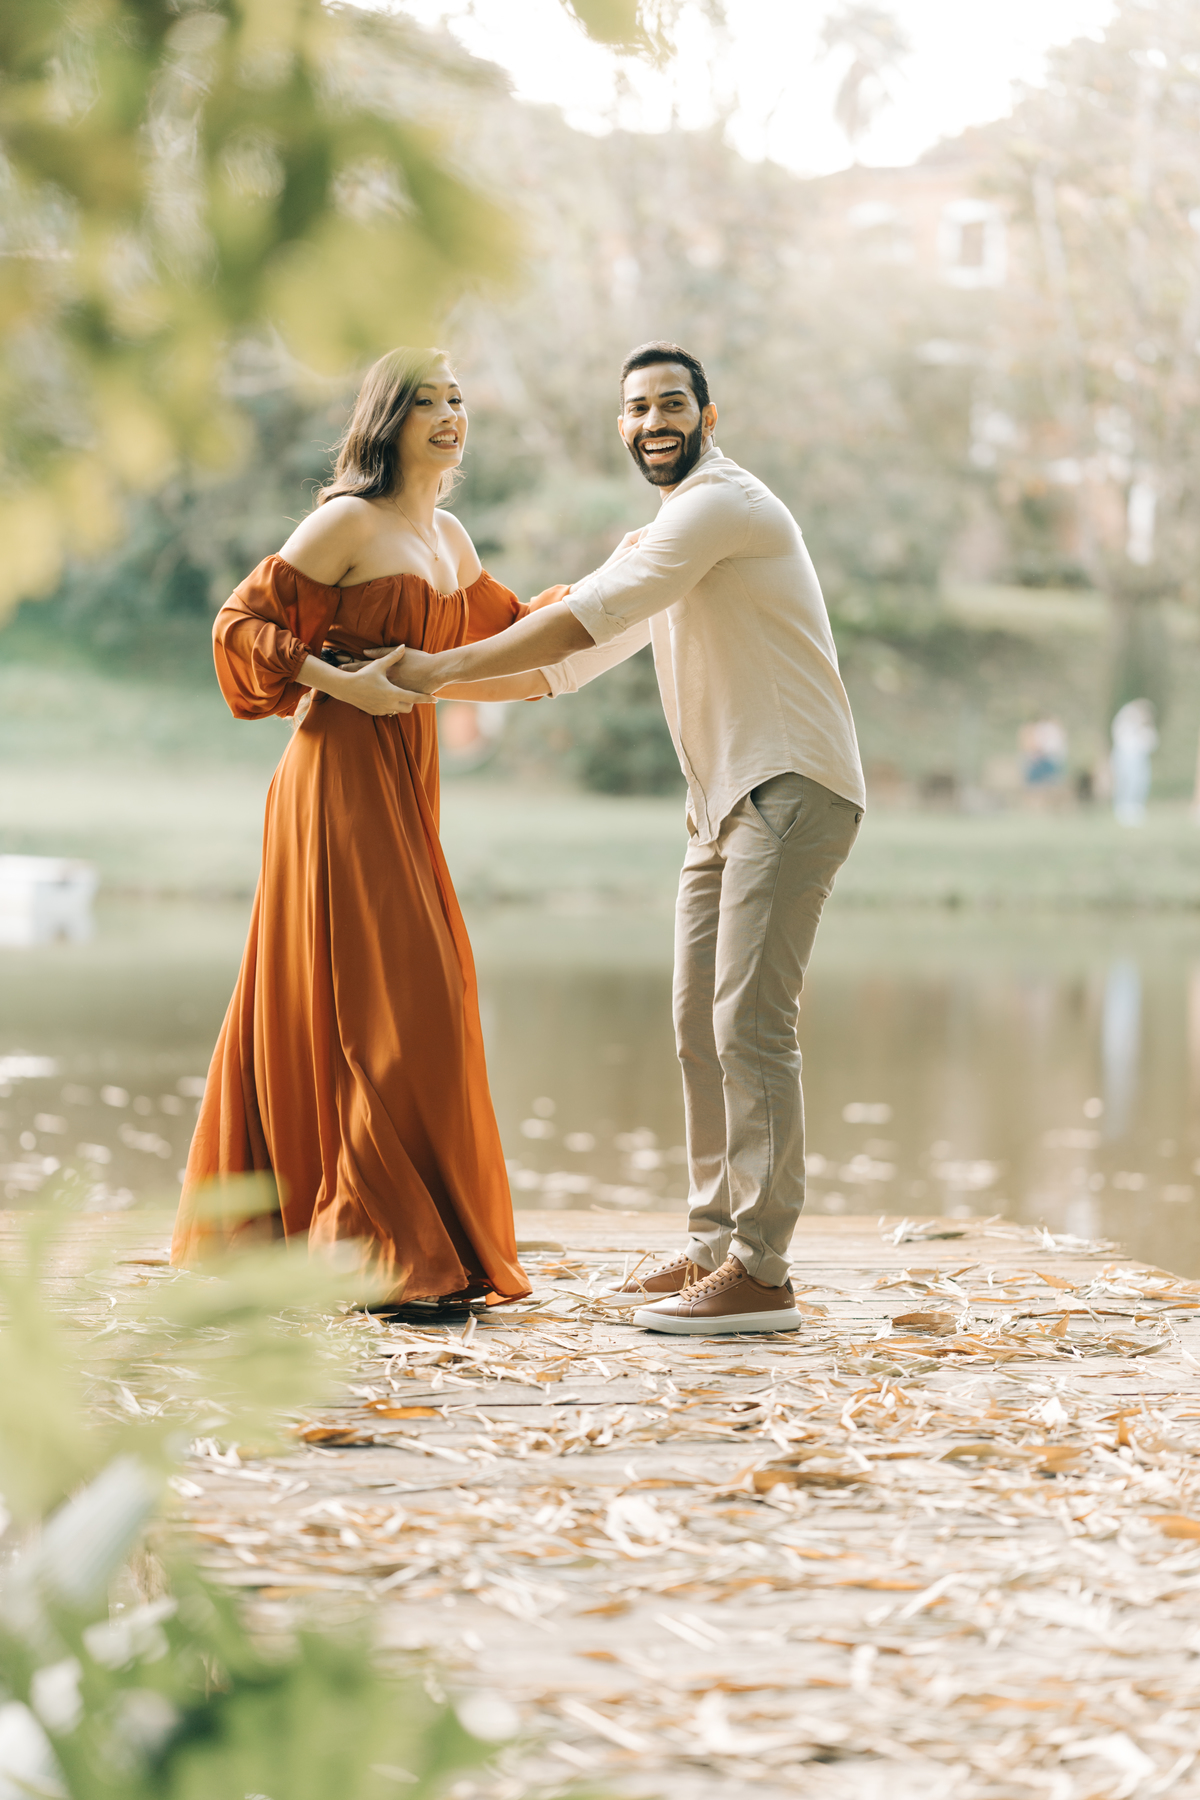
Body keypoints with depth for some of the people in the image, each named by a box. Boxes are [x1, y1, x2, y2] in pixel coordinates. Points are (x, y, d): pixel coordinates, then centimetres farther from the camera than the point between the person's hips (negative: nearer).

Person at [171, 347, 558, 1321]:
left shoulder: (449, 539, 17)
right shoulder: (349, 522, -7)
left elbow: (512, 639, 30)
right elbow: (242, 623, -9)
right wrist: (342, 683, -17)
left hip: (406, 781, 9)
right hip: (342, 773, -9)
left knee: (416, 1000, 9)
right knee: (377, 1007, -10)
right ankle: (391, 1253, -8)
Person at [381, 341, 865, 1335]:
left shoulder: (720, 503, -11)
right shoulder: (663, 539, 22)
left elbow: (584, 621, -15)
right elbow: (574, 657, 24)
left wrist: (441, 666, -8)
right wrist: (428, 685, 19)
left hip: (792, 787, -10)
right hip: (729, 802, 10)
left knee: (749, 1018, -15)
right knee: (701, 1022, 10)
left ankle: (760, 1272, -16)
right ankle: (716, 1243, 17)